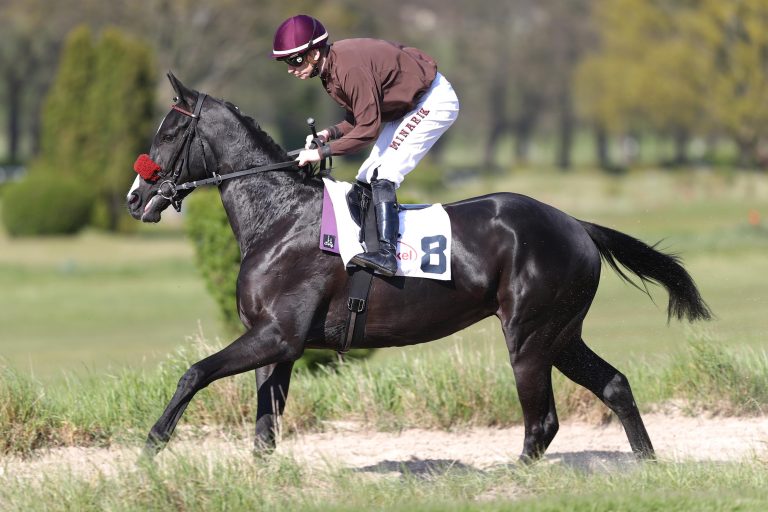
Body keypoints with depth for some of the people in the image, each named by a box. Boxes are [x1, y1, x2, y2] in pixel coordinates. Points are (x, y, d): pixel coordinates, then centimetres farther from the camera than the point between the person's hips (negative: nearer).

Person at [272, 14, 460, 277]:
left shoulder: (350, 68, -31)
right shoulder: (330, 67, 0)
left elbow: (368, 128, -29)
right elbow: (359, 117, 9)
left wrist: (323, 152, -26)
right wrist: (331, 132, -8)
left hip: (434, 102, -11)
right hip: (407, 105, 11)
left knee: (382, 175, -21)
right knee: (366, 178, 10)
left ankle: (387, 254, -28)